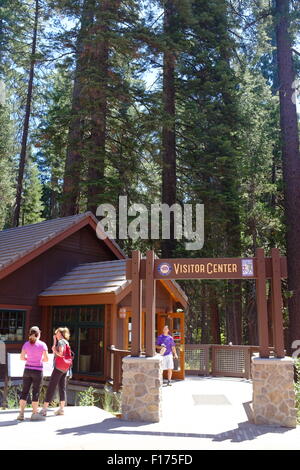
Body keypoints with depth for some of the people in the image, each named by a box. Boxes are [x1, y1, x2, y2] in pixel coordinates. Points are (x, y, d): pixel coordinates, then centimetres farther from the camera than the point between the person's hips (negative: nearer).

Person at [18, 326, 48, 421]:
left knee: (24, 392, 9)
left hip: (28, 370, 3)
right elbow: (46, 359, -6)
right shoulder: (42, 345, -7)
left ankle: (21, 413, 6)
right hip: (38, 370, -3)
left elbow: (22, 357, 0)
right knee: (36, 392, 5)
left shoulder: (26, 344, 1)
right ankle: (34, 414, 9)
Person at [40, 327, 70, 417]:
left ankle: (44, 409, -4)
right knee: (62, 388, 9)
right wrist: (54, 341, 19)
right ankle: (61, 409, 12)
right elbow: (55, 353, 22)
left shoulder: (61, 342, -10)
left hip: (59, 367, -8)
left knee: (51, 388, -5)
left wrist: (54, 350, -9)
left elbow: (60, 354, -22)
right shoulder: (66, 342, 16)